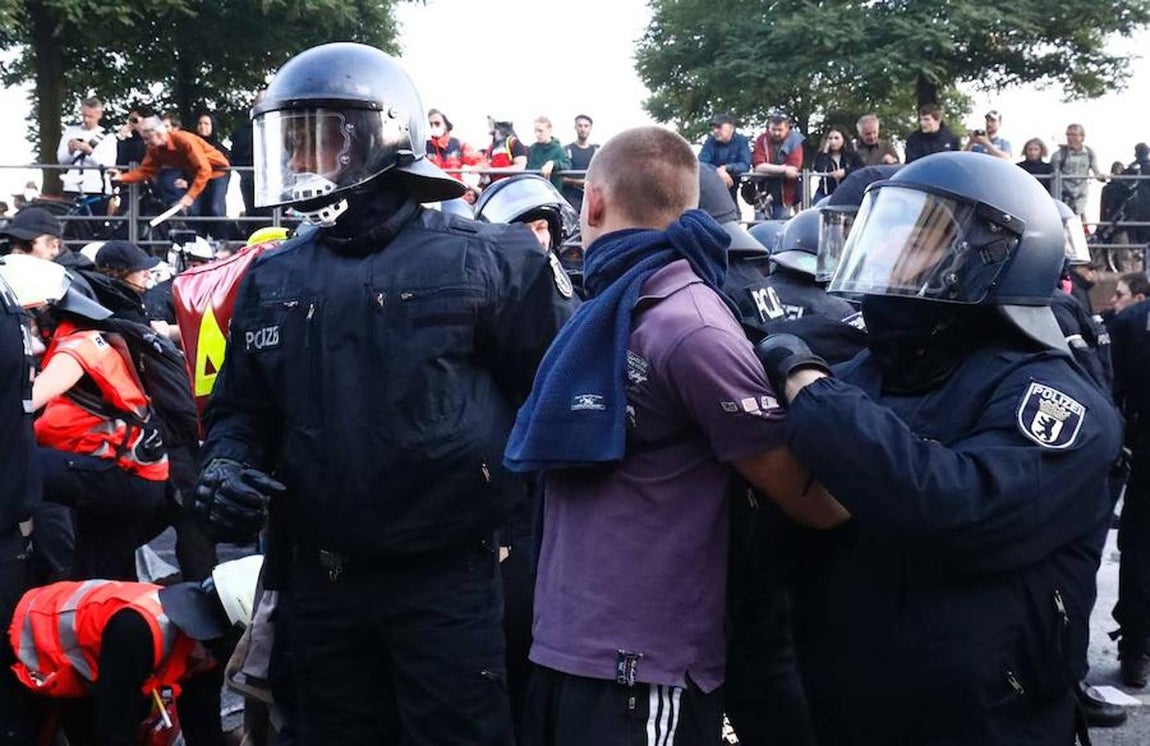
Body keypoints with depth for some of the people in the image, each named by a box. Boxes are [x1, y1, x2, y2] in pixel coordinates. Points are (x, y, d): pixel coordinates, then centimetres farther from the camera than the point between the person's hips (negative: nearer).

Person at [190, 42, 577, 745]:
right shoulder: (274, 278, 8)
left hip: (446, 579, -5)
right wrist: (226, 467, -5)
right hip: (319, 580, 5)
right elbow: (242, 406, 16)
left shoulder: (484, 260, -7)